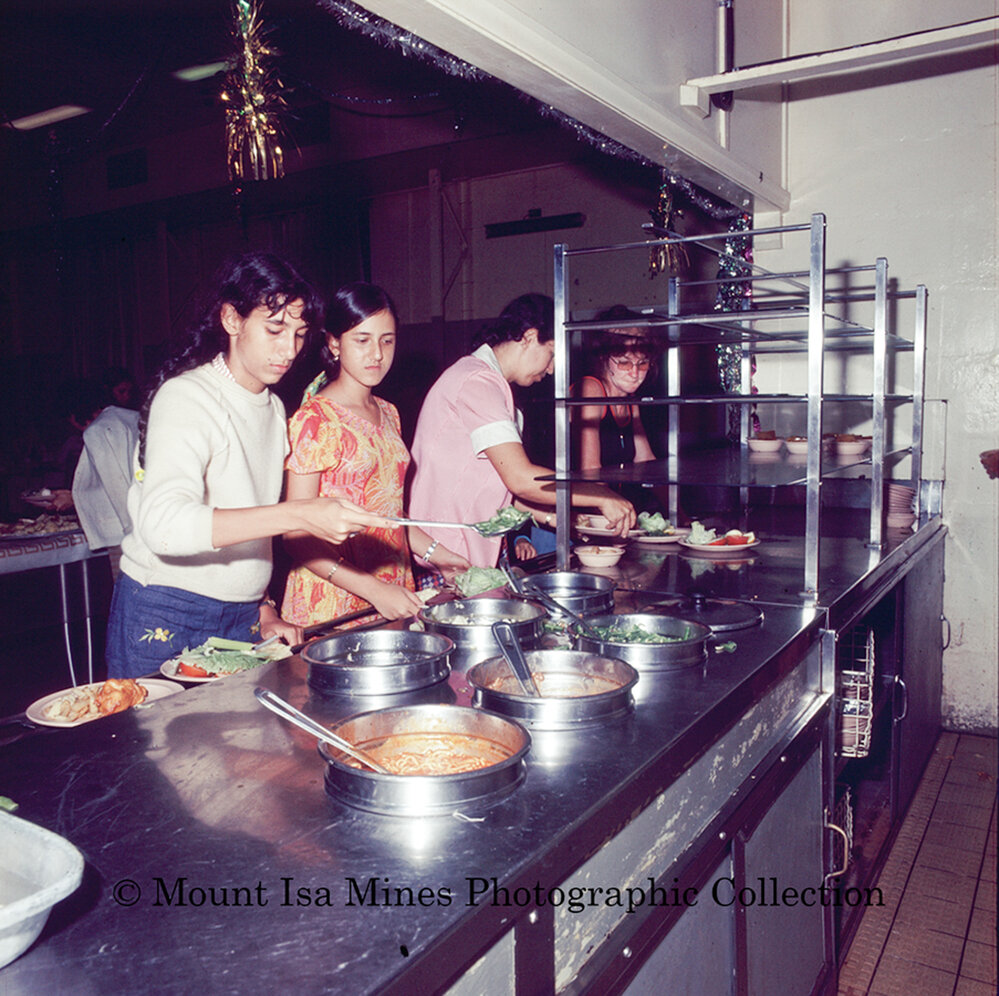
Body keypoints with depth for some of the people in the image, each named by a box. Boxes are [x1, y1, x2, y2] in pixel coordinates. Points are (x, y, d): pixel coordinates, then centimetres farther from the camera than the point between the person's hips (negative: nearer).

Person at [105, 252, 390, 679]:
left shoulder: (274, 408, 9)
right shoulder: (186, 398, -15)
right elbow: (163, 524, -32)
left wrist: (263, 609, 9)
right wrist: (298, 514, -40)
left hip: (243, 619, 7)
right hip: (165, 622, -6)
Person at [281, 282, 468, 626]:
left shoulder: (387, 414, 11)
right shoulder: (315, 420, -12)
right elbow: (297, 534, -15)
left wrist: (436, 553, 10)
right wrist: (374, 590, -23)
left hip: (395, 595, 6)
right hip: (332, 606, -6)